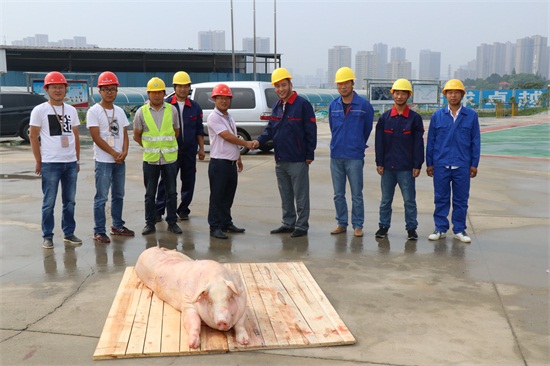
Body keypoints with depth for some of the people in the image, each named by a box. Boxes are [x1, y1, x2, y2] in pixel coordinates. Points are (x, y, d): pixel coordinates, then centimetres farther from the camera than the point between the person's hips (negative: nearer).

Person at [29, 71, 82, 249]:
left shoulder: (71, 110, 11)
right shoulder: (39, 110, -2)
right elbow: (33, 136, -1)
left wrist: (77, 159, 14)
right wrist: (38, 161, -3)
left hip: (71, 163, 4)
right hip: (50, 164, -4)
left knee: (70, 201, 10)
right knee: (49, 203, 2)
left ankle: (69, 233, 20)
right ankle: (47, 236, 11)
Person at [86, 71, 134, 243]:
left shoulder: (119, 111, 11)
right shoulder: (94, 111, -7)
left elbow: (124, 134, 10)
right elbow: (96, 137, -13)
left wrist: (124, 152, -8)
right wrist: (114, 154, -13)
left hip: (120, 160, 6)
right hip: (103, 161, -6)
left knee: (118, 195, 14)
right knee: (101, 197, -3)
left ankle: (117, 226, 26)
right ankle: (99, 231, 4)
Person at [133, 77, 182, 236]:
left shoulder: (172, 110, 3)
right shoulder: (141, 112, 0)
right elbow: (137, 136, 8)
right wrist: (150, 147, 8)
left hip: (170, 158, 1)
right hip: (150, 159, 0)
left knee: (171, 192, 6)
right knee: (150, 194, 7)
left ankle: (172, 222, 17)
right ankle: (150, 223, 17)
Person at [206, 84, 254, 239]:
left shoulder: (229, 117, 16)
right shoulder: (213, 117, -11)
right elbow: (227, 137, -16)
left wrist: (238, 158, 22)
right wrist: (246, 143, -6)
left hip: (231, 163, 8)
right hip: (219, 163, -8)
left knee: (228, 196, 14)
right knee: (217, 197, -2)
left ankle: (227, 224, 24)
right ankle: (215, 227, 4)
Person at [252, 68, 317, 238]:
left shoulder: (302, 104, -10)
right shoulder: (276, 106, 11)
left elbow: (311, 131, -10)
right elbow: (270, 129, 14)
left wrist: (309, 155, -12)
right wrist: (260, 140, -5)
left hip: (298, 160, -7)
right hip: (280, 160, 7)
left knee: (300, 195, 2)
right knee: (285, 195, 16)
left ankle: (302, 226, 11)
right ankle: (288, 224, 27)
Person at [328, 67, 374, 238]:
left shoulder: (363, 105, -5)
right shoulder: (333, 105, 6)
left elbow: (367, 128, 5)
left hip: (355, 156, -4)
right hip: (336, 155, 4)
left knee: (357, 194, 1)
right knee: (338, 194, 10)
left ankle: (358, 226, 11)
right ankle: (341, 224, 21)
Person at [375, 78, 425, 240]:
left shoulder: (415, 118, 0)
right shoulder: (384, 117, 4)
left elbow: (419, 143, -1)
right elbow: (379, 142, 5)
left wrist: (417, 165, -5)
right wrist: (379, 163, 0)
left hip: (406, 167, -2)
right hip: (387, 166, 2)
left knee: (409, 200, 4)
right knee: (386, 199, 10)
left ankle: (411, 228, 13)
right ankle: (383, 226, 20)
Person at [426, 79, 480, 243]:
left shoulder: (471, 116, 3)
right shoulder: (437, 116, 4)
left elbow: (475, 141, 4)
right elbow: (431, 141, 6)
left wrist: (474, 164, 2)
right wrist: (429, 163, 5)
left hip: (462, 166, 0)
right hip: (441, 165, 0)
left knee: (461, 199, 7)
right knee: (441, 199, 6)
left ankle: (459, 230, 18)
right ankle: (440, 228, 16)